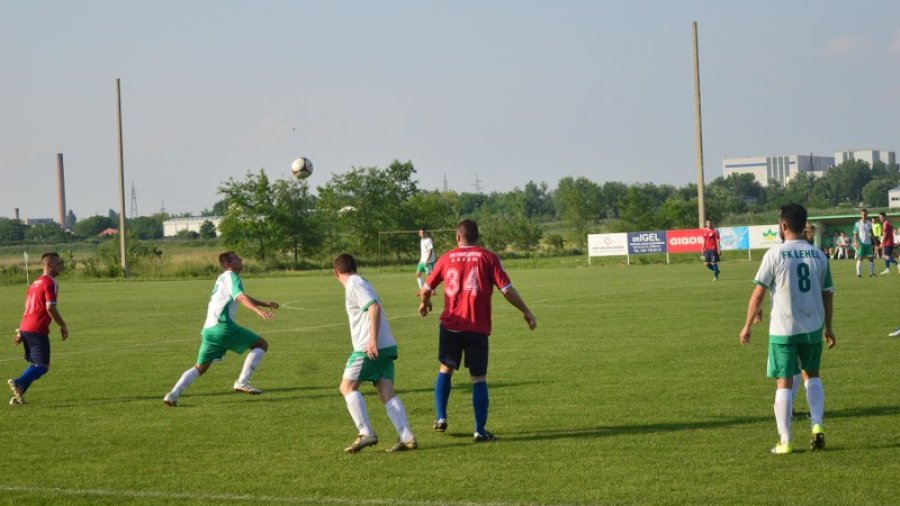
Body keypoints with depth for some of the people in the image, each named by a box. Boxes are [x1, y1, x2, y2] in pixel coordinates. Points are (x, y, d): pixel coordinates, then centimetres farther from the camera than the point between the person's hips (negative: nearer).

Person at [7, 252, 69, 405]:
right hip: (38, 329, -9)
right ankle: (19, 383, -28)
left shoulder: (36, 283, 21)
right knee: (43, 366, -7)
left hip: (25, 328, 9)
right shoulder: (50, 283, -7)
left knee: (34, 364, 18)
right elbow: (50, 307, -17)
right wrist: (63, 325, -8)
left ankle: (18, 395, 9)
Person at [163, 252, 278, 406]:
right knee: (261, 344, -1)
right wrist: (259, 310, -37)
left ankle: (173, 394, -2)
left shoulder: (221, 278, 27)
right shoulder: (232, 277, -2)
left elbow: (241, 296, 41)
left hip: (208, 328, 8)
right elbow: (241, 297, -22)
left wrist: (265, 304, 44)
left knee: (200, 367, 14)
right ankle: (242, 382, -11)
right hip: (223, 326, -8)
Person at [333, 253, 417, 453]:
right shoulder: (361, 283, 23)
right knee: (387, 393, 1)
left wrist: (372, 339, -25)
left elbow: (374, 307, -19)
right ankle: (407, 437, -12)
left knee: (347, 387, -1)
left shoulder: (354, 284, -6)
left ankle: (366, 434, -10)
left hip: (370, 347, -8)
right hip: (387, 347, 8)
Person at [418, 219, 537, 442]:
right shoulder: (488, 258, -1)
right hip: (478, 328, -2)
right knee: (478, 379, 4)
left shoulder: (447, 258, 6)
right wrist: (526, 312, 4)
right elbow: (507, 289, -7)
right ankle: (480, 430, 1)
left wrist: (425, 303, 35)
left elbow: (426, 289, 13)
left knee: (445, 369, 22)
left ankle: (440, 417, 14)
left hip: (450, 325, 2)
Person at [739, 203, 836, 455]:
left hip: (783, 330, -4)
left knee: (784, 383, 3)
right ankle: (817, 426, 7)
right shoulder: (819, 256, 3)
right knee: (812, 376, 22)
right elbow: (828, 295, 9)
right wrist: (828, 327, 20)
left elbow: (758, 294, -8)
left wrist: (747, 326, 2)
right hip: (813, 328, 4)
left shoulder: (775, 255, -9)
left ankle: (785, 441, 3)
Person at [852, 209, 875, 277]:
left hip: (868, 243, 4)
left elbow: (871, 233, 17)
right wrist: (856, 242, -17)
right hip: (861, 243, -4)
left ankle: (871, 273, 10)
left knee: (871, 258, 2)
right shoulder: (857, 224, -4)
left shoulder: (869, 223, 8)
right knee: (860, 258, -4)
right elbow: (855, 234, -5)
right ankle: (859, 273, 1)